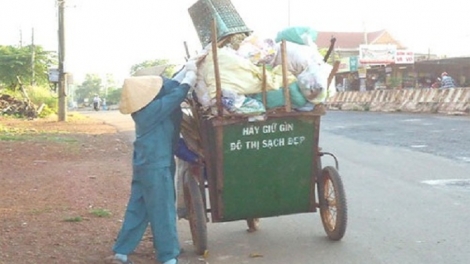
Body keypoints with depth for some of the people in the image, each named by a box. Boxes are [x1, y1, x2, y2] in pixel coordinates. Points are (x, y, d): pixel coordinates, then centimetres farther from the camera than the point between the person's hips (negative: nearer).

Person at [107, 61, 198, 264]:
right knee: (163, 211, -1)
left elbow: (168, 87, 13)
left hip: (144, 164, 9)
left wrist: (184, 71, 11)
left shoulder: (144, 107, 5)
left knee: (137, 210, 14)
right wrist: (189, 79, 0)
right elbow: (178, 93, -17)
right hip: (156, 166, -9)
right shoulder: (153, 109, -21)